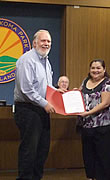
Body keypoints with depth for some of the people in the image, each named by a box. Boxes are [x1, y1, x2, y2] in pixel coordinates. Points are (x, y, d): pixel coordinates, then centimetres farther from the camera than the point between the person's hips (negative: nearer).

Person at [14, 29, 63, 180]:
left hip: (43, 110, 9)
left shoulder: (46, 62, 17)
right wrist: (44, 104, -18)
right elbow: (26, 89, -20)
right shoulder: (27, 60, -13)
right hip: (28, 109, -9)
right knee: (29, 148, -6)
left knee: (43, 147, 12)